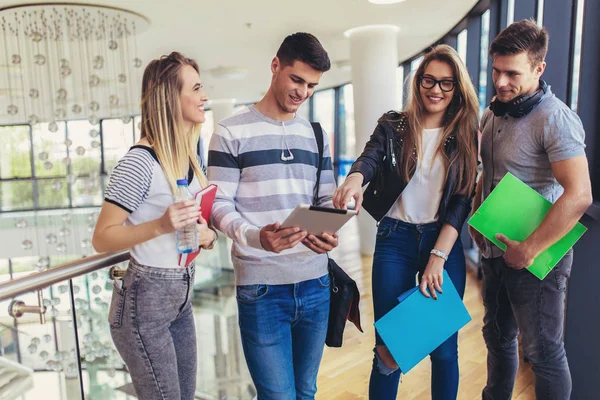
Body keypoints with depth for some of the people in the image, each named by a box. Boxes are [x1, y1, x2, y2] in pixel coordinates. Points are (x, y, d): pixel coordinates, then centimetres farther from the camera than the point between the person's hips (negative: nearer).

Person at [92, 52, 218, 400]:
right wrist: (160, 226, -31)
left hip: (182, 296, 8)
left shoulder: (189, 157, 6)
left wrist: (208, 235, -4)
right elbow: (102, 239, -17)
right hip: (145, 301, -8)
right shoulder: (140, 161, -19)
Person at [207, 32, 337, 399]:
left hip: (315, 283, 5)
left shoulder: (316, 136, 13)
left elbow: (328, 200, 13)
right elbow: (220, 206, -7)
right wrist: (255, 237, -27)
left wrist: (330, 233, -9)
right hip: (261, 287, -5)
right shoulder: (231, 133, -3)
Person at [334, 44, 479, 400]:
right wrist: (355, 178, -42)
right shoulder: (393, 126, 2)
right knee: (389, 347, 5)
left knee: (444, 348, 9)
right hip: (395, 240, -1)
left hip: (444, 242, 1)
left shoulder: (466, 136, 4)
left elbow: (462, 201, -2)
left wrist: (438, 257, -12)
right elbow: (369, 159, -17)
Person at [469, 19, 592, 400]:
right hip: (495, 250, 8)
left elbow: (578, 196, -26)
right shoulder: (493, 113, 6)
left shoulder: (554, 118, -18)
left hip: (535, 257, -7)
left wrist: (528, 251, -23)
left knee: (543, 351, 7)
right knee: (498, 337, 21)